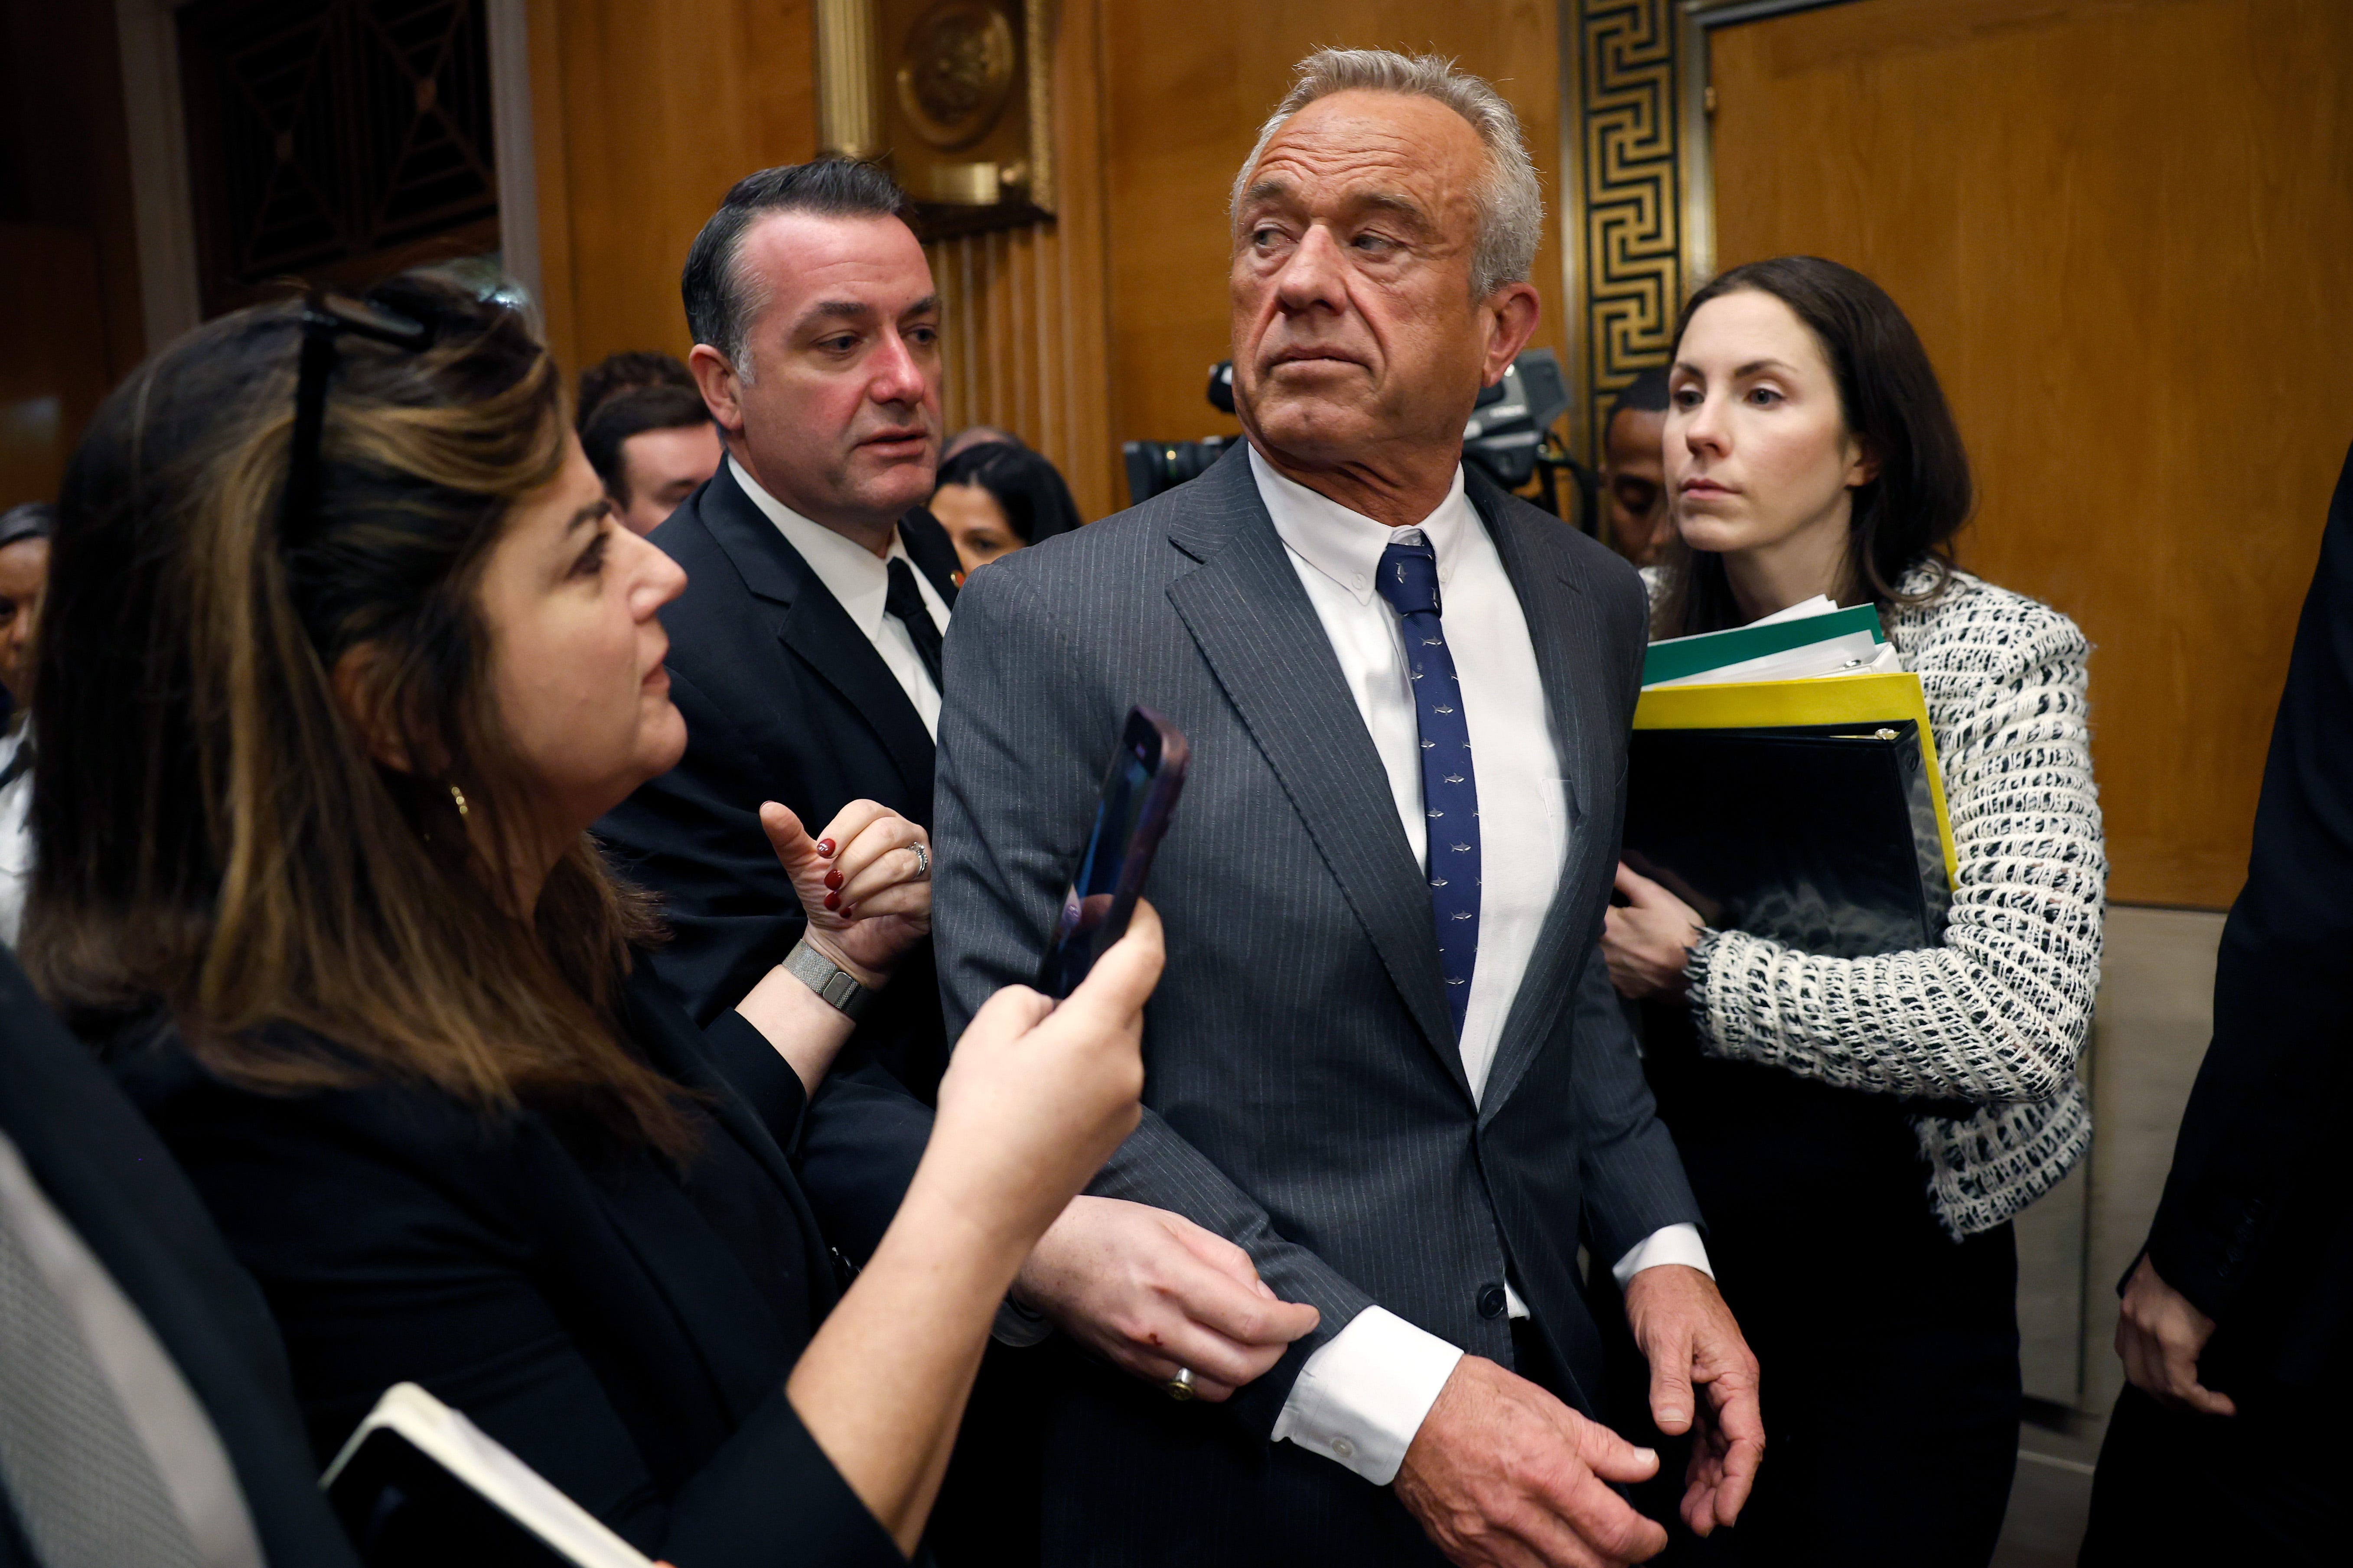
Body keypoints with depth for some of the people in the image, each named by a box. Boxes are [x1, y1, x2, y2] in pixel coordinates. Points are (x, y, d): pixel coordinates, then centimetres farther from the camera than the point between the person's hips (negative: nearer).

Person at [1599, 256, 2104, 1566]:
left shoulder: (2000, 654, -12)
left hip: (1896, 1289, -3)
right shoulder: (1647, 638, -1)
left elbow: (2019, 1017, -23)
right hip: (1671, 1254, 4)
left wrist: (1704, 973, -20)